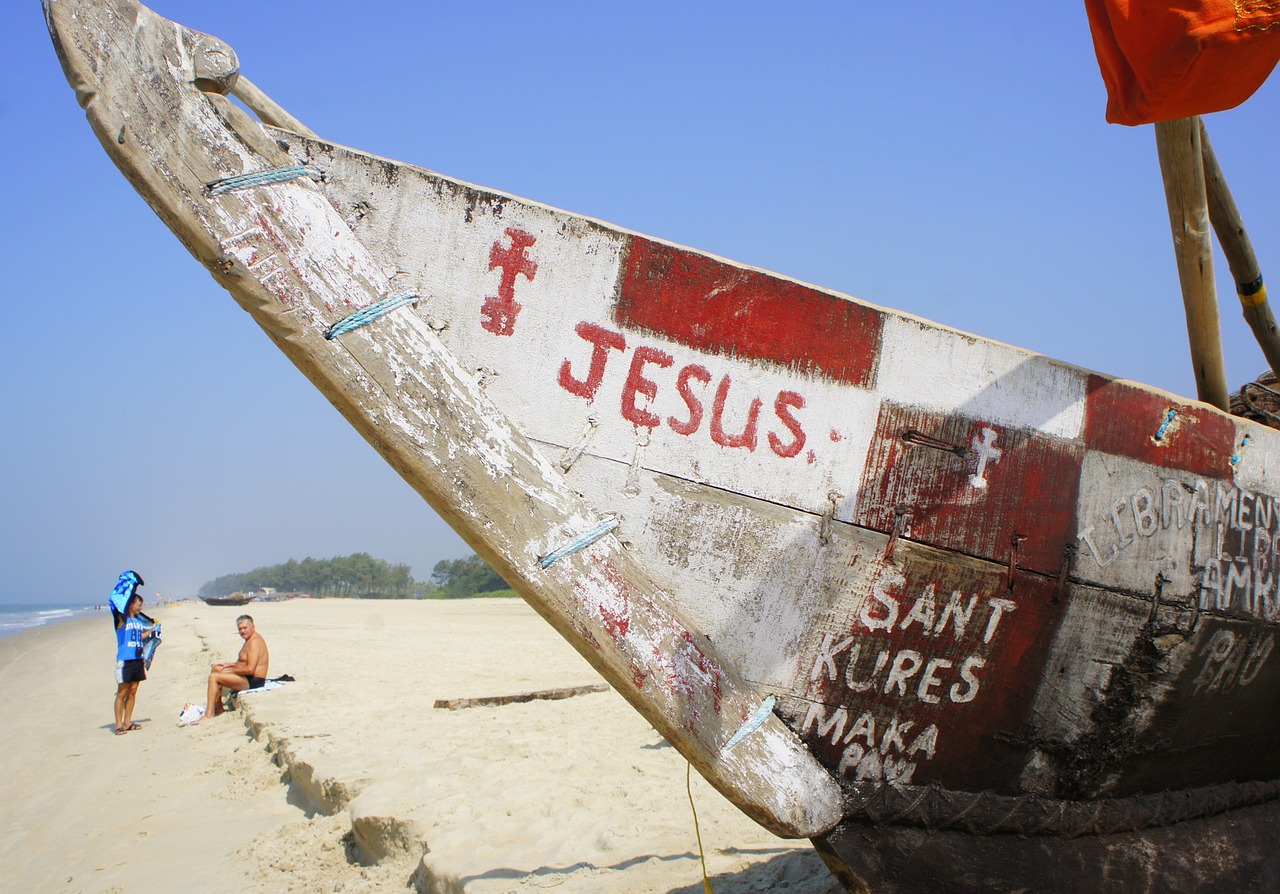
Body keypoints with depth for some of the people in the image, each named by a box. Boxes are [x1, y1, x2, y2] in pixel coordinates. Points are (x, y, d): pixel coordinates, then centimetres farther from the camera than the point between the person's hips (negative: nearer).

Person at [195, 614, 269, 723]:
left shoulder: (255, 642, -20)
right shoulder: (250, 639, 13)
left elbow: (250, 669, -28)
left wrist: (231, 670, -15)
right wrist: (229, 664, 9)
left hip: (253, 681, -11)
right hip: (248, 677, 11)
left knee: (214, 677, -17)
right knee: (216, 668, 21)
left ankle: (209, 714, -15)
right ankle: (218, 707, 20)